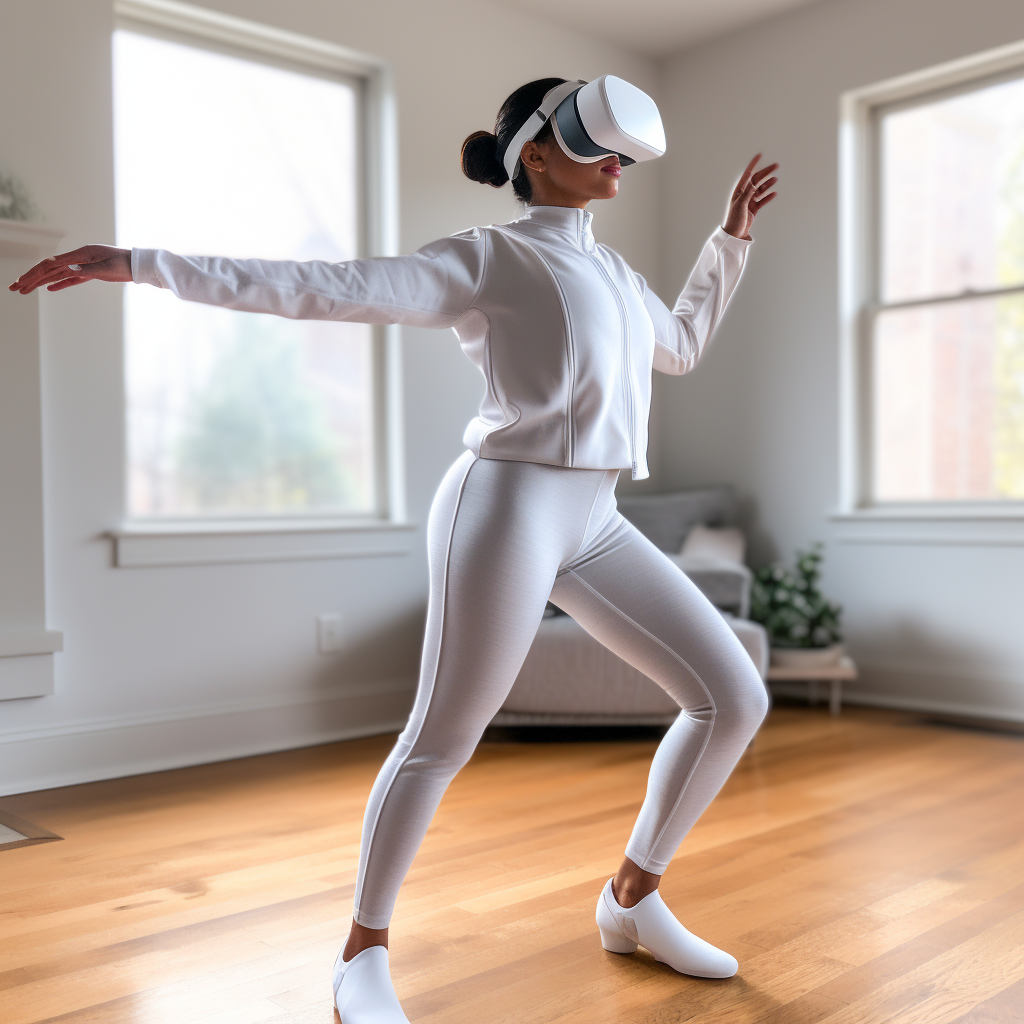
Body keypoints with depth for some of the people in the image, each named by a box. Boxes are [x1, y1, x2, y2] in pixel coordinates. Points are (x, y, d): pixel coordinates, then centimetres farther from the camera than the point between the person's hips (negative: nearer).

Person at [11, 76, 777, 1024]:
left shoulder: (612, 269, 23)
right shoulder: (486, 255, 1)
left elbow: (682, 344, 40)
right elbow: (326, 288, -6)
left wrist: (732, 234, 39)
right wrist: (141, 263, -10)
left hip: (593, 524, 8)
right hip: (508, 508, -7)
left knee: (735, 697, 3)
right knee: (443, 737, -2)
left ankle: (633, 900, 18)